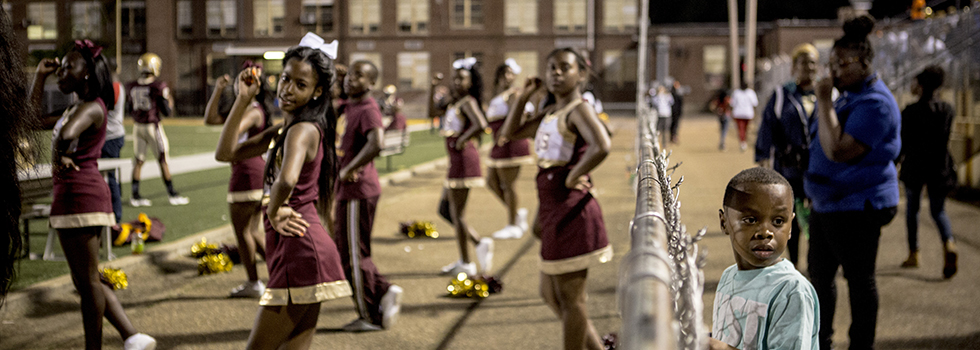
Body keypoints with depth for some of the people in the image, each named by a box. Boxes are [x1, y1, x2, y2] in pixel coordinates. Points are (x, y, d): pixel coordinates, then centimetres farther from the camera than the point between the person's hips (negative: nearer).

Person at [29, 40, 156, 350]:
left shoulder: (91, 107, -13)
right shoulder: (76, 108, 18)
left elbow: (66, 135, -35)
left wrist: (59, 156, -16)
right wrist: (39, 77, 22)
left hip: (79, 195, -10)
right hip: (73, 196, 10)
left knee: (87, 282, 0)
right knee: (87, 281, 14)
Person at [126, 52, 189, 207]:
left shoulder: (133, 87, 0)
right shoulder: (158, 87, -15)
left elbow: (129, 109, 9)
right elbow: (166, 111, -11)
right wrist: (170, 103, 9)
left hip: (138, 126, 5)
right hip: (153, 126, -5)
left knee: (138, 161, 10)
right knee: (163, 160, 4)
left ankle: (135, 195, 11)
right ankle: (172, 194, 10)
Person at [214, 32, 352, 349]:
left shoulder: (303, 130, -15)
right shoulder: (284, 130, 16)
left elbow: (287, 180, -36)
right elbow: (225, 153, 15)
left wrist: (273, 211, -16)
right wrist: (243, 100, 8)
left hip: (300, 251, -10)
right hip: (303, 251, 10)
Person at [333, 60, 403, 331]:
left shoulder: (368, 110, -18)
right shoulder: (348, 107, 12)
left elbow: (376, 144, -35)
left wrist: (349, 170, -25)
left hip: (358, 190, -10)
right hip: (347, 190, 10)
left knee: (354, 255, -1)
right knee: (344, 251, 17)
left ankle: (370, 317, 10)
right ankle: (385, 292, 22)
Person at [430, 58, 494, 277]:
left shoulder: (468, 102, -12)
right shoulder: (455, 103, 16)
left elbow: (480, 125, -29)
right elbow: (433, 110, 28)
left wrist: (461, 140, -18)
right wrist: (433, 87, 17)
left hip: (463, 160, -10)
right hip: (457, 161, 10)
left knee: (457, 213, -3)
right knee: (444, 209, 15)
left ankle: (465, 264, 4)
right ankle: (480, 244, 14)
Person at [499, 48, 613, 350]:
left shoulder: (578, 110, -13)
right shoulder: (549, 112, 14)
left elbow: (602, 146, -32)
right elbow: (510, 133, 21)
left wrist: (573, 177, -21)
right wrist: (525, 96, 12)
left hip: (571, 211, -10)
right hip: (553, 210, 10)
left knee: (570, 297, 1)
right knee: (550, 294, 19)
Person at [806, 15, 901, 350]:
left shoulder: (874, 103, -20)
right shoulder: (850, 96, 12)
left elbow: (839, 151, -29)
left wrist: (824, 103, -25)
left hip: (858, 207, -11)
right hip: (828, 203, 11)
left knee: (860, 280, 1)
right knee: (819, 273, 18)